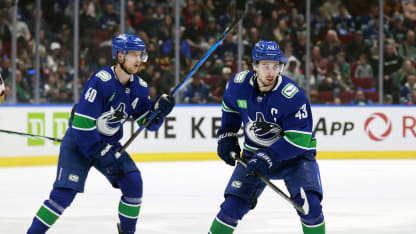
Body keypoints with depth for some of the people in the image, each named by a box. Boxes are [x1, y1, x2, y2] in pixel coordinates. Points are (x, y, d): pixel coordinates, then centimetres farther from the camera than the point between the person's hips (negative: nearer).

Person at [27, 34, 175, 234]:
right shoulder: (101, 81, -25)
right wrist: (103, 155, -23)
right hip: (79, 141, -6)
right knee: (65, 192, -18)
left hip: (109, 143, 6)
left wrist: (159, 109, -16)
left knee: (133, 182, -8)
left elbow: (149, 123, 6)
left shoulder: (139, 87, -3)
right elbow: (82, 124, -26)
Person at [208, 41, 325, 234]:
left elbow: (299, 138, -27)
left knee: (309, 203, -21)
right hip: (255, 152, 3)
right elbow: (230, 107, 13)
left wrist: (269, 156, -32)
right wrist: (226, 136, 5)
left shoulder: (292, 95, -26)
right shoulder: (239, 84, -12)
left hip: (294, 154, -3)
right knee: (233, 204, -4)